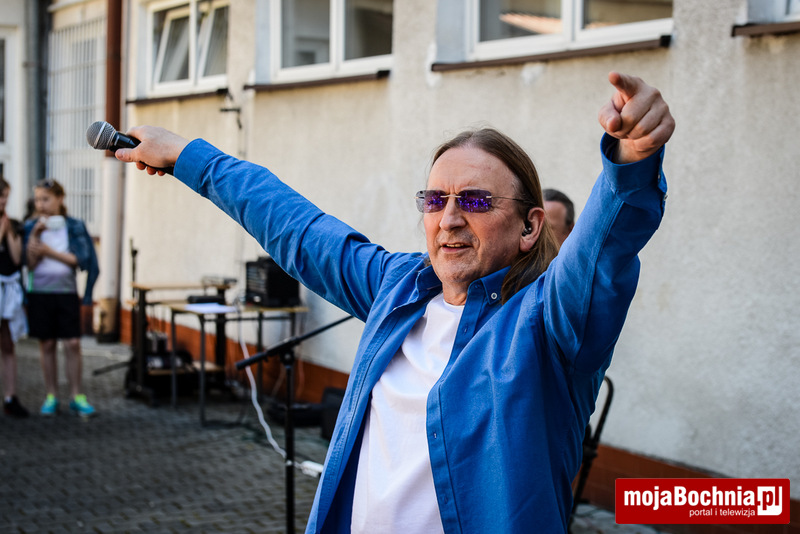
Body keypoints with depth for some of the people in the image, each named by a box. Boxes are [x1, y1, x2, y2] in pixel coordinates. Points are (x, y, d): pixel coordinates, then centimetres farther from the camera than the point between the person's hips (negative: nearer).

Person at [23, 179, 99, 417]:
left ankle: (77, 397, 2)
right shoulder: (31, 227, 2)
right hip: (39, 293, 1)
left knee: (72, 344, -5)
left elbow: (81, 260, -7)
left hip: (66, 293, -1)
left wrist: (49, 251, -12)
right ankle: (51, 396, 12)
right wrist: (35, 237, -17)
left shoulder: (75, 226, 0)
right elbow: (29, 263, -5)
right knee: (46, 345, 5)